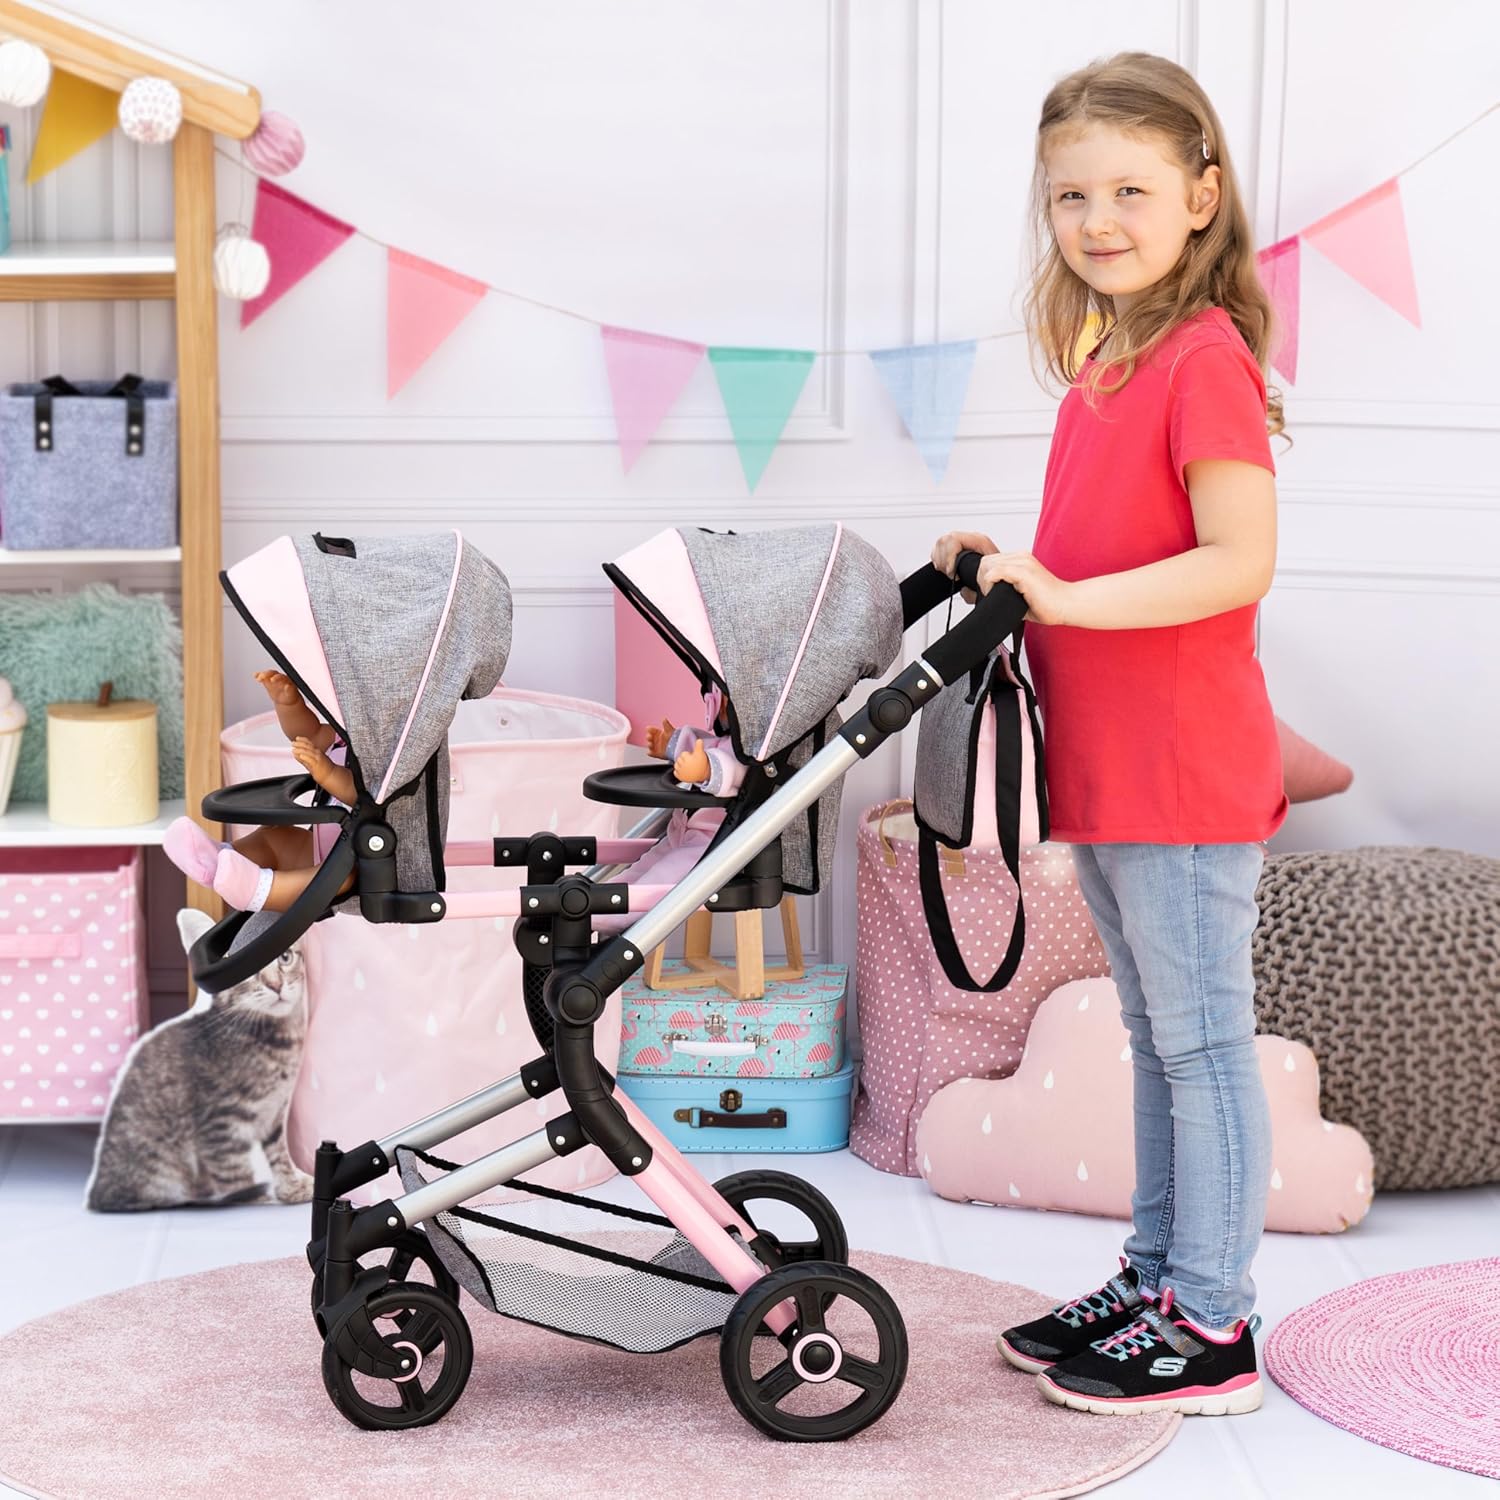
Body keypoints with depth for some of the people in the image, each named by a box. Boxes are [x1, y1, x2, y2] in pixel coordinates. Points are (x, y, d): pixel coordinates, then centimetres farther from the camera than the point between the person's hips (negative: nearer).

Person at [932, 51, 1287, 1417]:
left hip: (1185, 780, -9)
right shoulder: (1105, 364, 12)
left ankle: (1210, 1328, 9)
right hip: (1106, 776, 9)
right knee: (1156, 1039, 17)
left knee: (1202, 1044, 0)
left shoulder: (1205, 358, -15)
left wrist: (1066, 597, -23)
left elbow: (1238, 561, -22)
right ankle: (1157, 1281, 29)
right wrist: (1009, 571, 7)